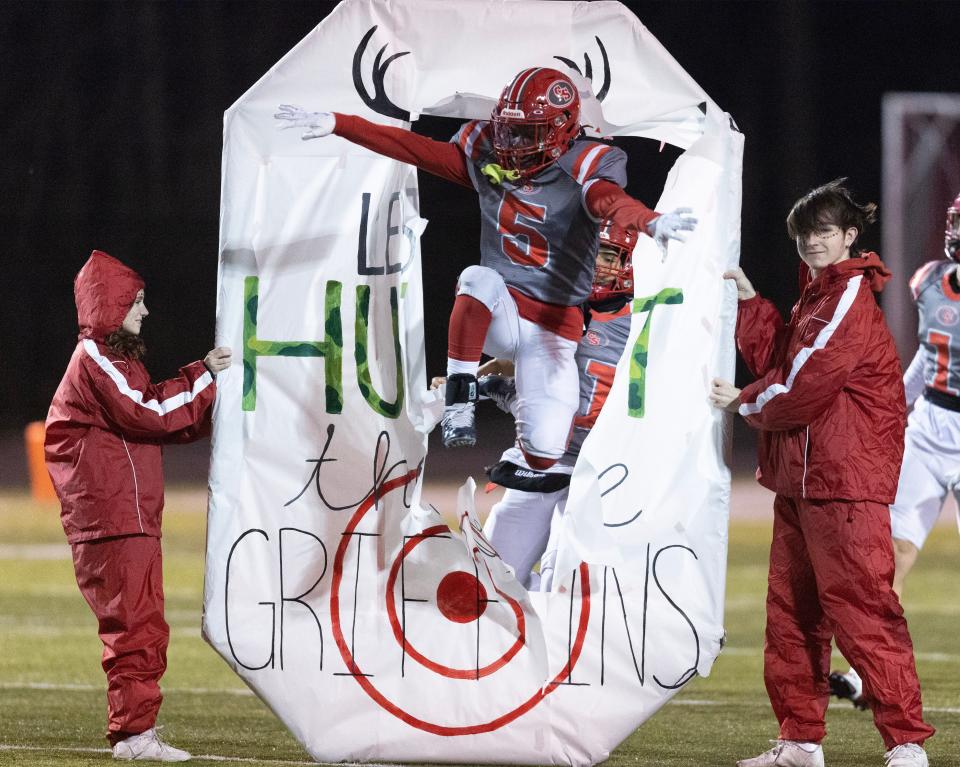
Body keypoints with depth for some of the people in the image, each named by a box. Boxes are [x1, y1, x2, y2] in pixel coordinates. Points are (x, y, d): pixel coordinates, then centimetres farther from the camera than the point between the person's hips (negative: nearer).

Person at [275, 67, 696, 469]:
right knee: (480, 279, -36)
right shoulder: (487, 155, -1)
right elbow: (411, 147, 0)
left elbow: (613, 202, -36)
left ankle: (517, 390, 26)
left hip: (553, 325, -1)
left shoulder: (581, 168, -15)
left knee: (542, 456, -10)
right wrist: (335, 125, -6)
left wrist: (652, 222, -60)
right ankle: (461, 396, -22)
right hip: (499, 314, 1)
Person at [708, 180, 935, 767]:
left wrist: (744, 402, -2)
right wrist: (749, 300, 10)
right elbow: (778, 359, 16)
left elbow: (804, 388, -17)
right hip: (800, 480, 10)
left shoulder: (852, 297, -12)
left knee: (860, 609, -14)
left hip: (846, 481, -10)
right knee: (791, 612, 13)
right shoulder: (815, 298, 19)